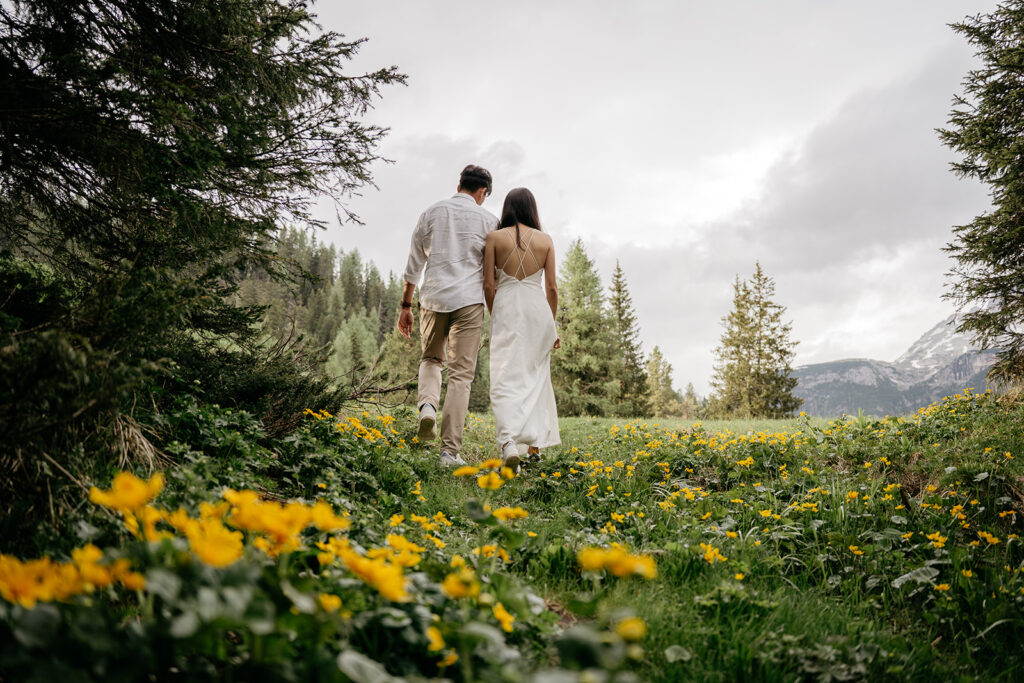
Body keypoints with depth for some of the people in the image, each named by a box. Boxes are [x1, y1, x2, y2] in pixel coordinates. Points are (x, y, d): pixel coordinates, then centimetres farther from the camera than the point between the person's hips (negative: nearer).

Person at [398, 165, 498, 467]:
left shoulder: (431, 214, 9)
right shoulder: (487, 220, 3)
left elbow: (414, 264, 9)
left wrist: (406, 306, 15)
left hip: (433, 299, 2)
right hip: (469, 300, -2)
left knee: (430, 359, 24)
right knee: (461, 375, 1)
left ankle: (427, 405, -6)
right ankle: (450, 450, -3)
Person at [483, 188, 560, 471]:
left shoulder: (494, 237, 2)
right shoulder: (545, 240, 7)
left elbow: (488, 285, -1)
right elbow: (552, 287, 6)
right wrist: (552, 324, 16)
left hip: (507, 308, -2)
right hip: (538, 308, 3)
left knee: (507, 377, -8)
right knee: (535, 375, 16)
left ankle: (509, 443, -27)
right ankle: (535, 441, 19)